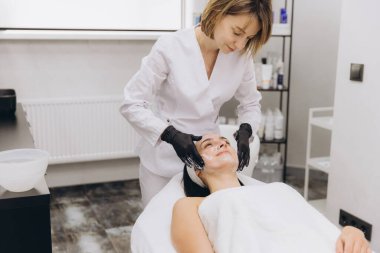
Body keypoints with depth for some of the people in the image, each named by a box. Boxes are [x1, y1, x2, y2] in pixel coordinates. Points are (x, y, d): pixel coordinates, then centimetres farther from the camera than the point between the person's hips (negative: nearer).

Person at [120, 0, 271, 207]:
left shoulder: (241, 55, -9)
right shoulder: (170, 48, -19)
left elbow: (251, 104, 5)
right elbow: (131, 105, -16)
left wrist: (245, 131, -15)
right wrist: (171, 135, -28)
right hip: (163, 158, -2)